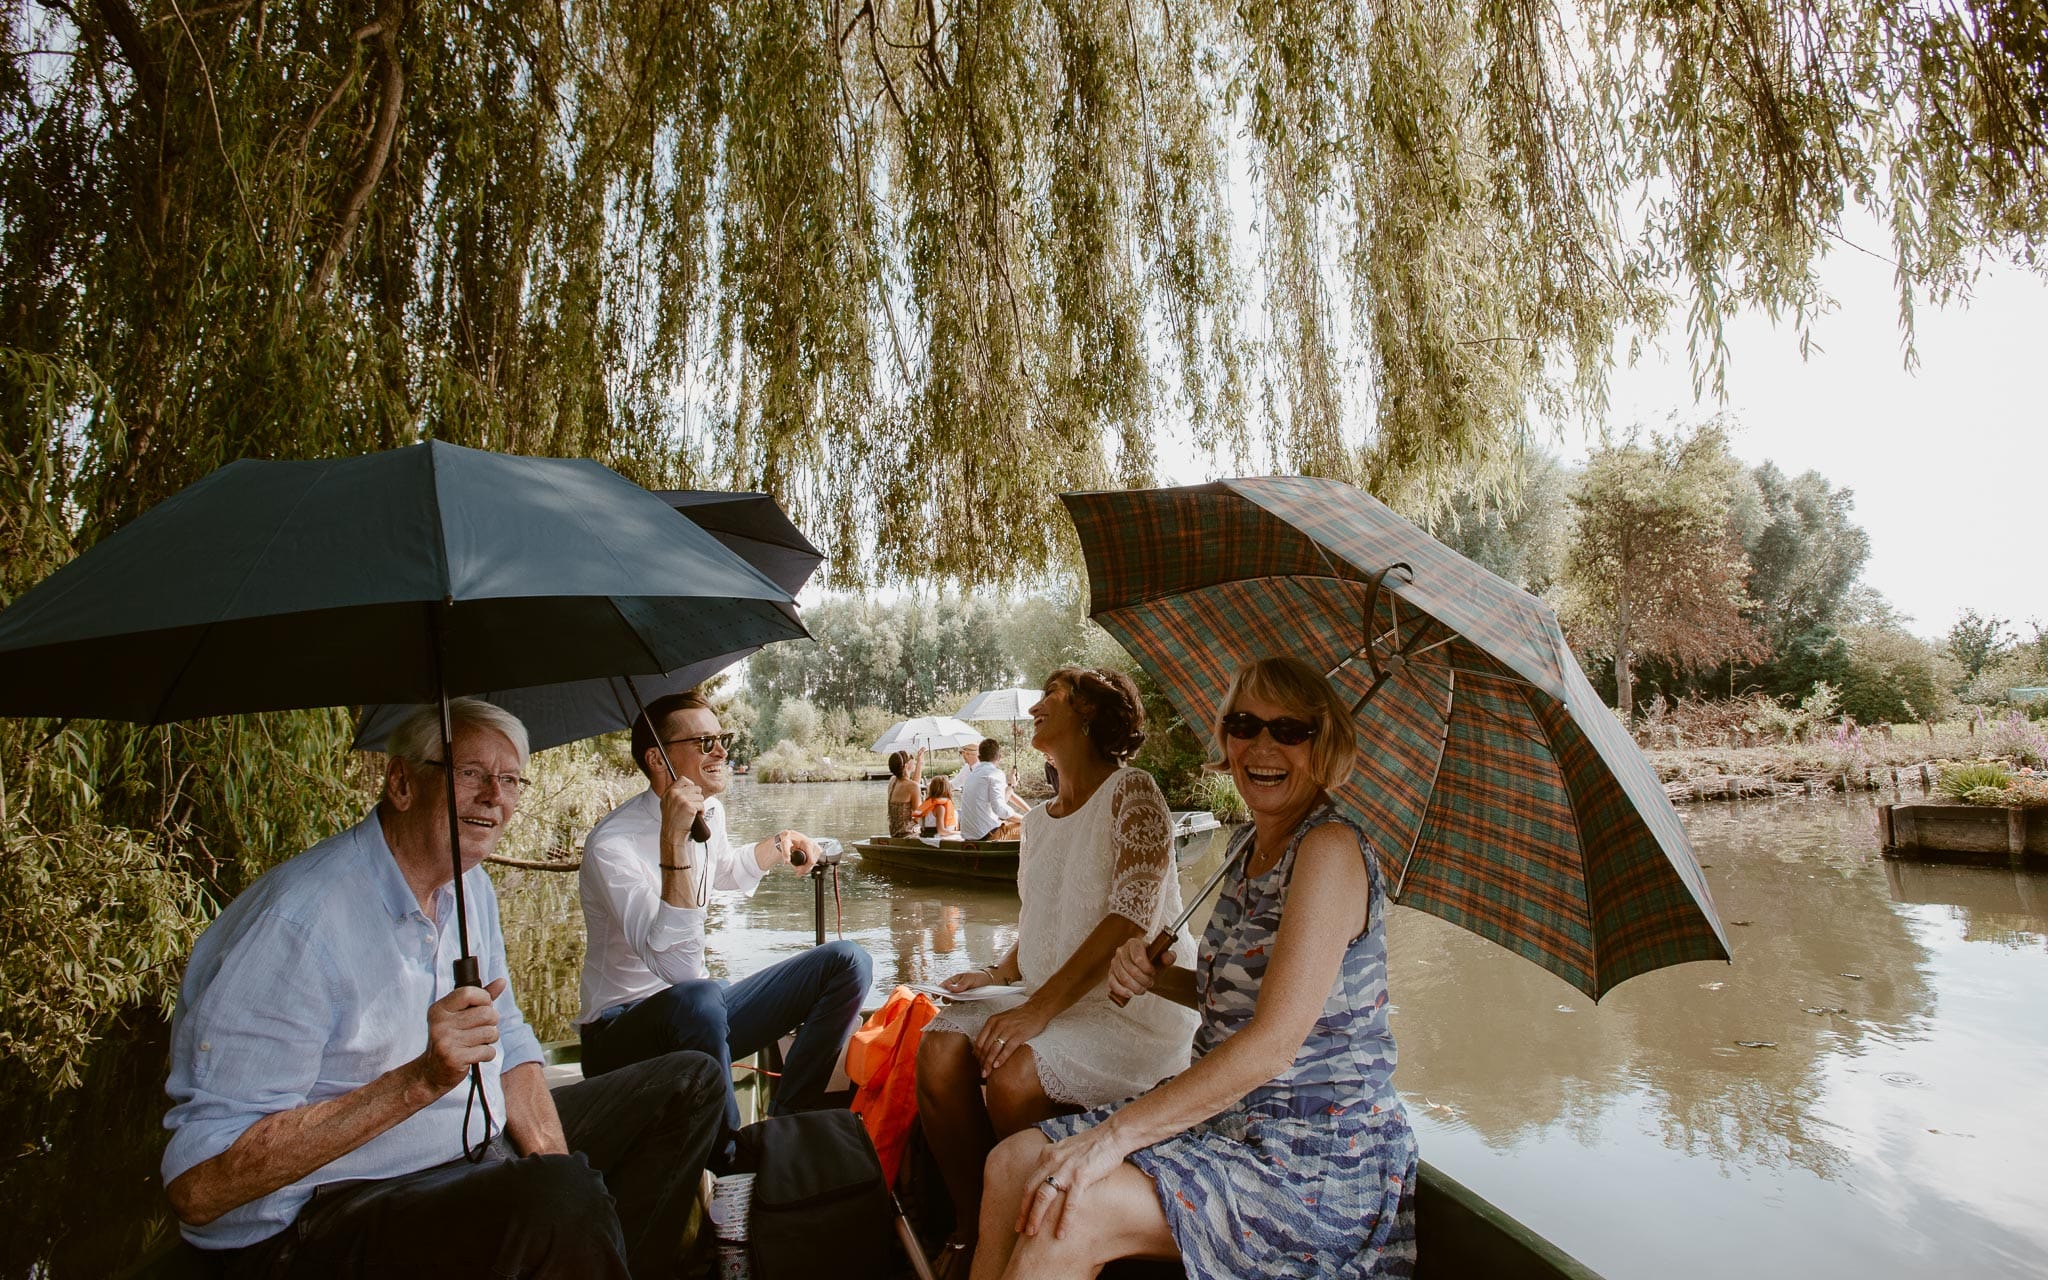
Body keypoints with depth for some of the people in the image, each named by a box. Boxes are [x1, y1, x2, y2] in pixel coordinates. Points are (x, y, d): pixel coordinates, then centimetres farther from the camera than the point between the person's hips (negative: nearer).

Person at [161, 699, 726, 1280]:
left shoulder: (470, 886, 6)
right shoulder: (300, 920, -22)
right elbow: (196, 1186, -24)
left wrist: (553, 1160, -5)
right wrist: (422, 1079, -32)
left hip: (481, 1154, 9)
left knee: (688, 1083, 10)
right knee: (564, 1198, -37)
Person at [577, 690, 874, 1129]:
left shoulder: (710, 810, 3)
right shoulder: (613, 845, -23)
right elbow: (678, 968, -34)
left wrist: (777, 847, 9)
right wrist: (674, 839, -37)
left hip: (699, 1012, 8)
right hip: (621, 1031, -8)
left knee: (848, 962, -3)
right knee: (699, 997, -41)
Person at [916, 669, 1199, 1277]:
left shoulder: (1130, 790, -9)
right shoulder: (1039, 819, 16)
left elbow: (1131, 917, -20)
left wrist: (1039, 1009, -24)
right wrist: (998, 973, 3)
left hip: (1138, 1007, -7)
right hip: (1052, 1003, 7)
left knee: (1016, 1071, -30)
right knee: (941, 1048, -16)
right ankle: (970, 1229, 0)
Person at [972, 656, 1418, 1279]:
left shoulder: (1330, 849, -18)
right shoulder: (1248, 846, 10)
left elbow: (1275, 1042, -25)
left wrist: (1117, 1134, -26)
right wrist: (1156, 976, -2)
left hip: (1317, 1148, -8)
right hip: (1223, 1112, 8)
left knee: (1068, 1212, -24)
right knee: (1015, 1162, -5)